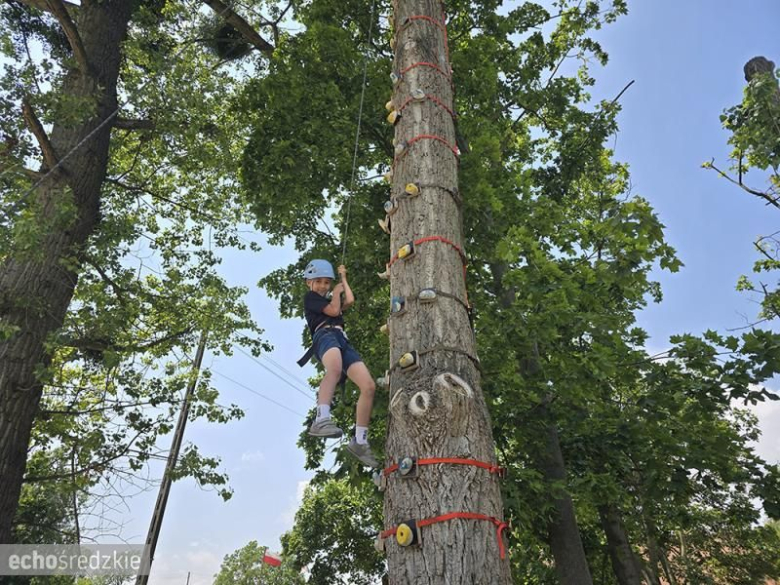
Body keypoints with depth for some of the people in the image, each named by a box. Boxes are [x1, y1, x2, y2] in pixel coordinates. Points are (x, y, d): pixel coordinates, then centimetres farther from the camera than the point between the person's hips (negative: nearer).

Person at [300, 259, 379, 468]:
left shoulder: (329, 302, 40)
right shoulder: (310, 298, 17)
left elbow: (350, 301, 30)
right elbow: (334, 311, 4)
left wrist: (343, 279, 42)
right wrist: (337, 292, 22)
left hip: (343, 341, 7)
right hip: (325, 335, -7)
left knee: (369, 386, -12)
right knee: (335, 369, -44)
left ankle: (359, 442, -8)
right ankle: (321, 420, -62)